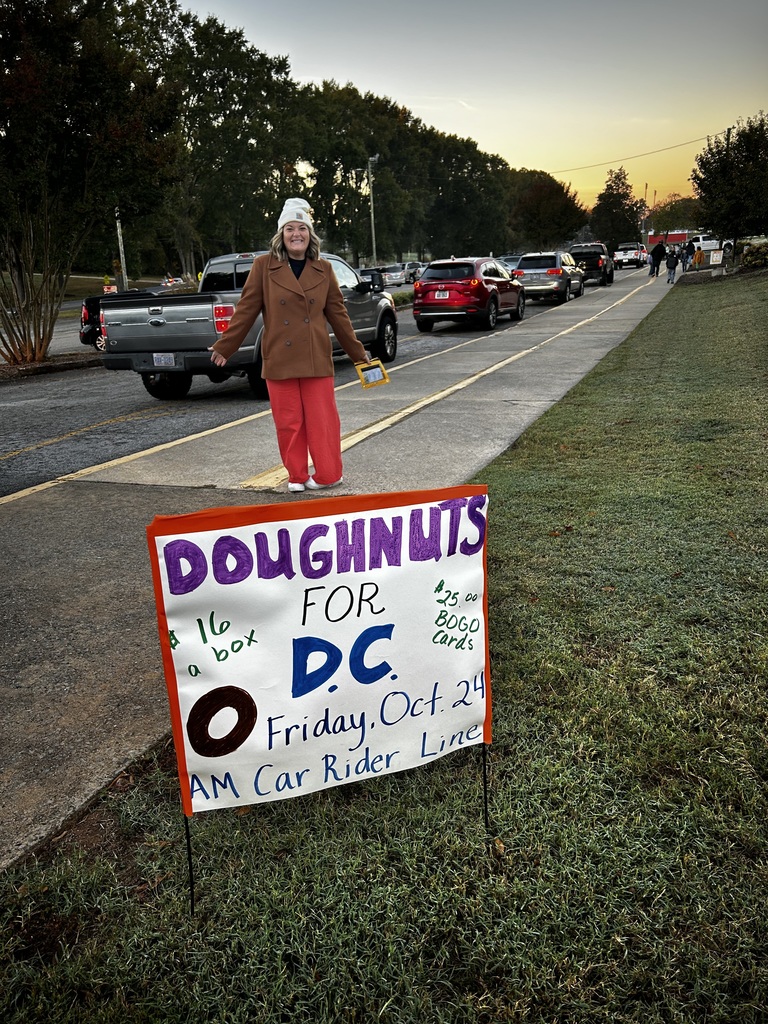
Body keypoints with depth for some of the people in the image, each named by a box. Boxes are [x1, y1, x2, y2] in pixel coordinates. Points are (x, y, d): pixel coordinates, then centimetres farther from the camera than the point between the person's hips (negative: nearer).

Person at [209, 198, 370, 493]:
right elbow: (246, 310, 2)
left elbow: (338, 313, 11)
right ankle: (297, 476, 20)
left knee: (322, 420, 2)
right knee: (288, 423, 5)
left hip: (317, 359, 1)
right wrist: (224, 346, 2)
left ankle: (327, 475, 16)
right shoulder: (264, 265, 0)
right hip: (279, 359, -1)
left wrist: (358, 354, 12)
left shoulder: (323, 269, 6)